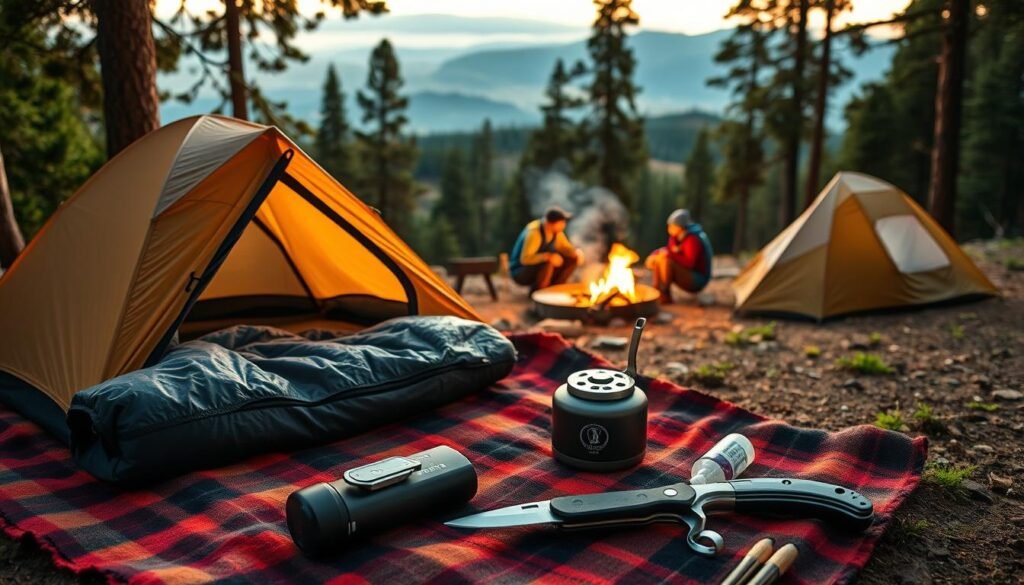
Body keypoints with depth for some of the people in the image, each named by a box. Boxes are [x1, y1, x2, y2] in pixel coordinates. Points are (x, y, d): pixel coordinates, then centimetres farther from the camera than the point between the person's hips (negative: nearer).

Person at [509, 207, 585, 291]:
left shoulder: (556, 230, -7)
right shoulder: (534, 233, -30)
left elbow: (565, 248, 5)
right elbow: (525, 259, -35)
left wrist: (577, 252, -17)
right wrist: (548, 256, -45)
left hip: (539, 270, 8)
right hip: (520, 273, -8)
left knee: (572, 259, -4)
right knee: (549, 262, -34)